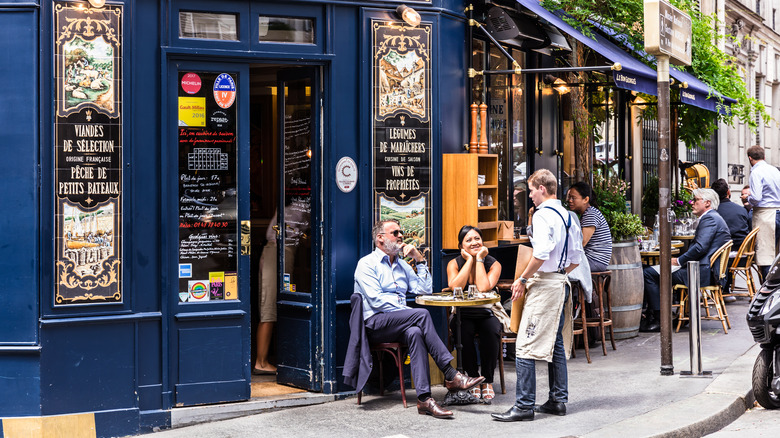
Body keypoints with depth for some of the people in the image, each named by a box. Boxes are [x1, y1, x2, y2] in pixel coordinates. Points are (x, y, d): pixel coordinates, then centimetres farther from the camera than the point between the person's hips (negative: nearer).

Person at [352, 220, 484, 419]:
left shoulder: (402, 265, 25)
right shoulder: (367, 264, 2)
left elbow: (424, 289, 15)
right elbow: (376, 300, -11)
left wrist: (419, 259, 10)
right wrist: (410, 313, -15)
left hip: (399, 326, 6)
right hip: (375, 324, -5)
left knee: (415, 333, -33)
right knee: (422, 315, -30)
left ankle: (424, 398, -42)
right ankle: (451, 376, -31)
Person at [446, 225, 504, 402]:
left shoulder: (493, 264, -2)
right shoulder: (454, 263, 1)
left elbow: (483, 288, -21)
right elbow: (454, 287, -20)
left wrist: (479, 259, -14)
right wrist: (469, 260, -14)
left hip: (487, 313, 0)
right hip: (463, 315, 0)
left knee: (491, 331, -33)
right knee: (464, 332, -33)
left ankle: (487, 381, -14)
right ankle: (473, 379, -13)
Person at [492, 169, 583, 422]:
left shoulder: (543, 215, -13)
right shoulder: (567, 216, 13)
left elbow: (541, 254, -24)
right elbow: (576, 259, 16)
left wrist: (522, 280, -14)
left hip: (544, 285, -10)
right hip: (561, 283, 10)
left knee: (526, 346, -8)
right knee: (555, 344, 16)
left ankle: (524, 406, -8)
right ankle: (558, 401, 21)